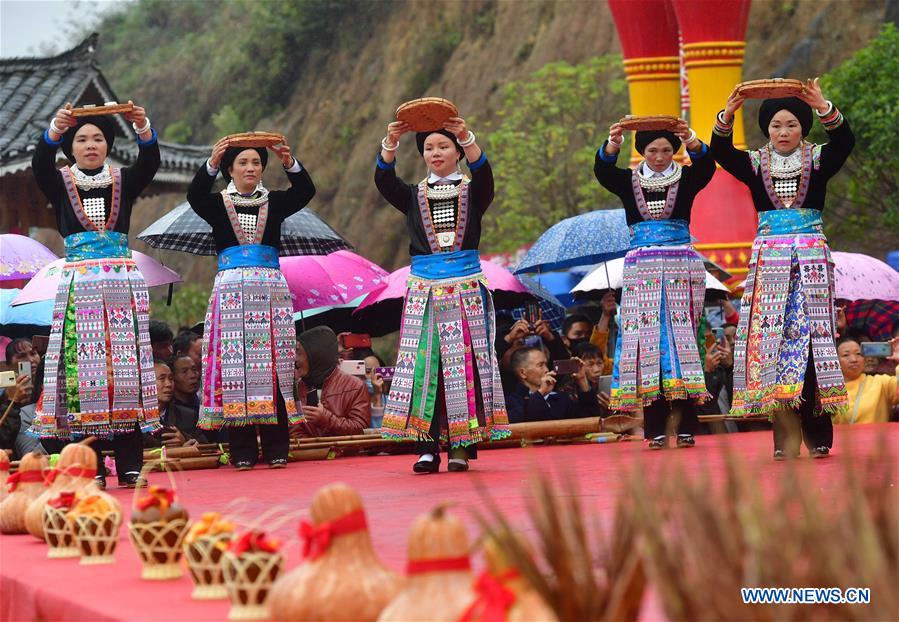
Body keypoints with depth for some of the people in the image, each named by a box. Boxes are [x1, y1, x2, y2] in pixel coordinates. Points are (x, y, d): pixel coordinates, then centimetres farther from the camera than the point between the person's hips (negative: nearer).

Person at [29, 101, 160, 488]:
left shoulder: (124, 182, 10)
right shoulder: (61, 184, 7)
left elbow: (150, 163, -9)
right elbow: (40, 164, -13)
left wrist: (144, 129, -29)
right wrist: (54, 130, -33)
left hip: (123, 284, 1)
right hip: (79, 283, -1)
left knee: (126, 366, -4)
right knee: (82, 368, -7)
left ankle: (130, 465, -5)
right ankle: (91, 468, -7)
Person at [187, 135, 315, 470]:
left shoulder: (274, 202, 13)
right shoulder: (218, 203, 9)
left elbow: (305, 191, -3)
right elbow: (194, 195, -11)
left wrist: (290, 163, -22)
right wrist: (211, 164, -28)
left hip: (271, 289, 1)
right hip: (231, 288, -1)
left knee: (274, 365, -4)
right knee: (234, 365, -6)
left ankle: (276, 449, -2)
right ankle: (243, 451, -4)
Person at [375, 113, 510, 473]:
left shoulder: (472, 194, 7)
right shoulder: (413, 197, 12)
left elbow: (483, 174, -14)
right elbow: (384, 180, -5)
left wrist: (466, 138, -30)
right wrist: (390, 143, -22)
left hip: (466, 288, -1)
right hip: (424, 290, 1)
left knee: (465, 364, -4)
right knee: (423, 364, -5)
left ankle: (462, 447, -2)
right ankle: (427, 448, -5)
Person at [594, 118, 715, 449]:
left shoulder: (685, 180, 9)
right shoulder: (629, 181, 10)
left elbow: (706, 165, -12)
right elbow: (602, 170, -10)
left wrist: (691, 141, -33)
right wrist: (612, 145, -31)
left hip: (681, 268, -1)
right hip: (642, 268, 1)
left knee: (681, 340, -6)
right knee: (647, 339, -5)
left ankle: (686, 426, -5)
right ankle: (655, 429, -5)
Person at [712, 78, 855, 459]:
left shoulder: (817, 162, 7)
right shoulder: (755, 164, 10)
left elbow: (844, 141, -12)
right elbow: (721, 152, -6)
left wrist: (824, 109, -28)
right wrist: (727, 115, -23)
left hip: (811, 256, -1)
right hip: (768, 255, 1)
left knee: (811, 336, -7)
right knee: (770, 337, -5)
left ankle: (817, 434, -4)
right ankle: (784, 436, -4)